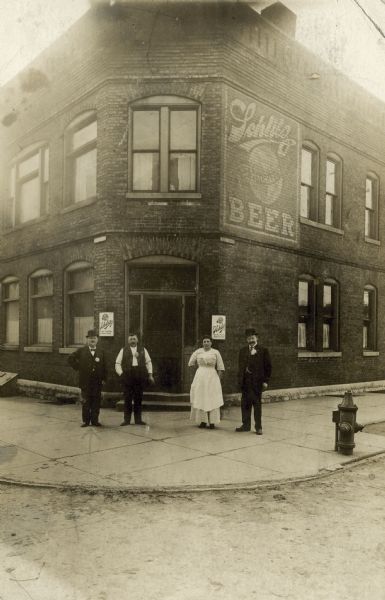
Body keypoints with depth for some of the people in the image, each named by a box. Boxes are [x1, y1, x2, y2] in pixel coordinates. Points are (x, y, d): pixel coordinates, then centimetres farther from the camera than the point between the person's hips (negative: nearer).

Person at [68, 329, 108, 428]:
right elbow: (70, 358, 8)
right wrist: (77, 367, 0)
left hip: (97, 382, 1)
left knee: (96, 402, 5)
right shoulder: (81, 351, 3)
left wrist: (104, 378, 0)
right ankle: (86, 421, 15)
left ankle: (95, 420, 15)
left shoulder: (101, 352, 6)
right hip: (85, 382, -1)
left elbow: (104, 366, 6)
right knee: (85, 402, 6)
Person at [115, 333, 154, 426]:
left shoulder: (142, 350, 12)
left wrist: (150, 374, 6)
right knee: (127, 398, 0)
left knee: (138, 398, 4)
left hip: (140, 376, 1)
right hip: (127, 376, -1)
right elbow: (117, 363, 9)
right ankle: (127, 419, 7)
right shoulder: (124, 350, 9)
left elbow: (148, 362, 14)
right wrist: (121, 373, -4)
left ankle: (138, 419, 11)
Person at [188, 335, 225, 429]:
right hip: (200, 377, 1)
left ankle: (212, 422, 3)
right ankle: (203, 421, 8)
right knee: (201, 399, 1)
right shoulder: (197, 352, 4)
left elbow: (220, 368, 3)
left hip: (212, 377, -1)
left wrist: (218, 379, -2)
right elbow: (191, 363, 15)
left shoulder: (216, 352, 2)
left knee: (212, 400, -2)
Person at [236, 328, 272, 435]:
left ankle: (258, 427, 12)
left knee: (257, 404, 3)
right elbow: (240, 366, 12)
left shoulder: (263, 350, -1)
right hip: (245, 381, 4)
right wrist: (240, 379, 2)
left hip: (257, 382, -4)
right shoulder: (242, 351, 11)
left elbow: (268, 366, -2)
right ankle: (246, 425, 20)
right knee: (245, 404, 9)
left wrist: (265, 381, -7)